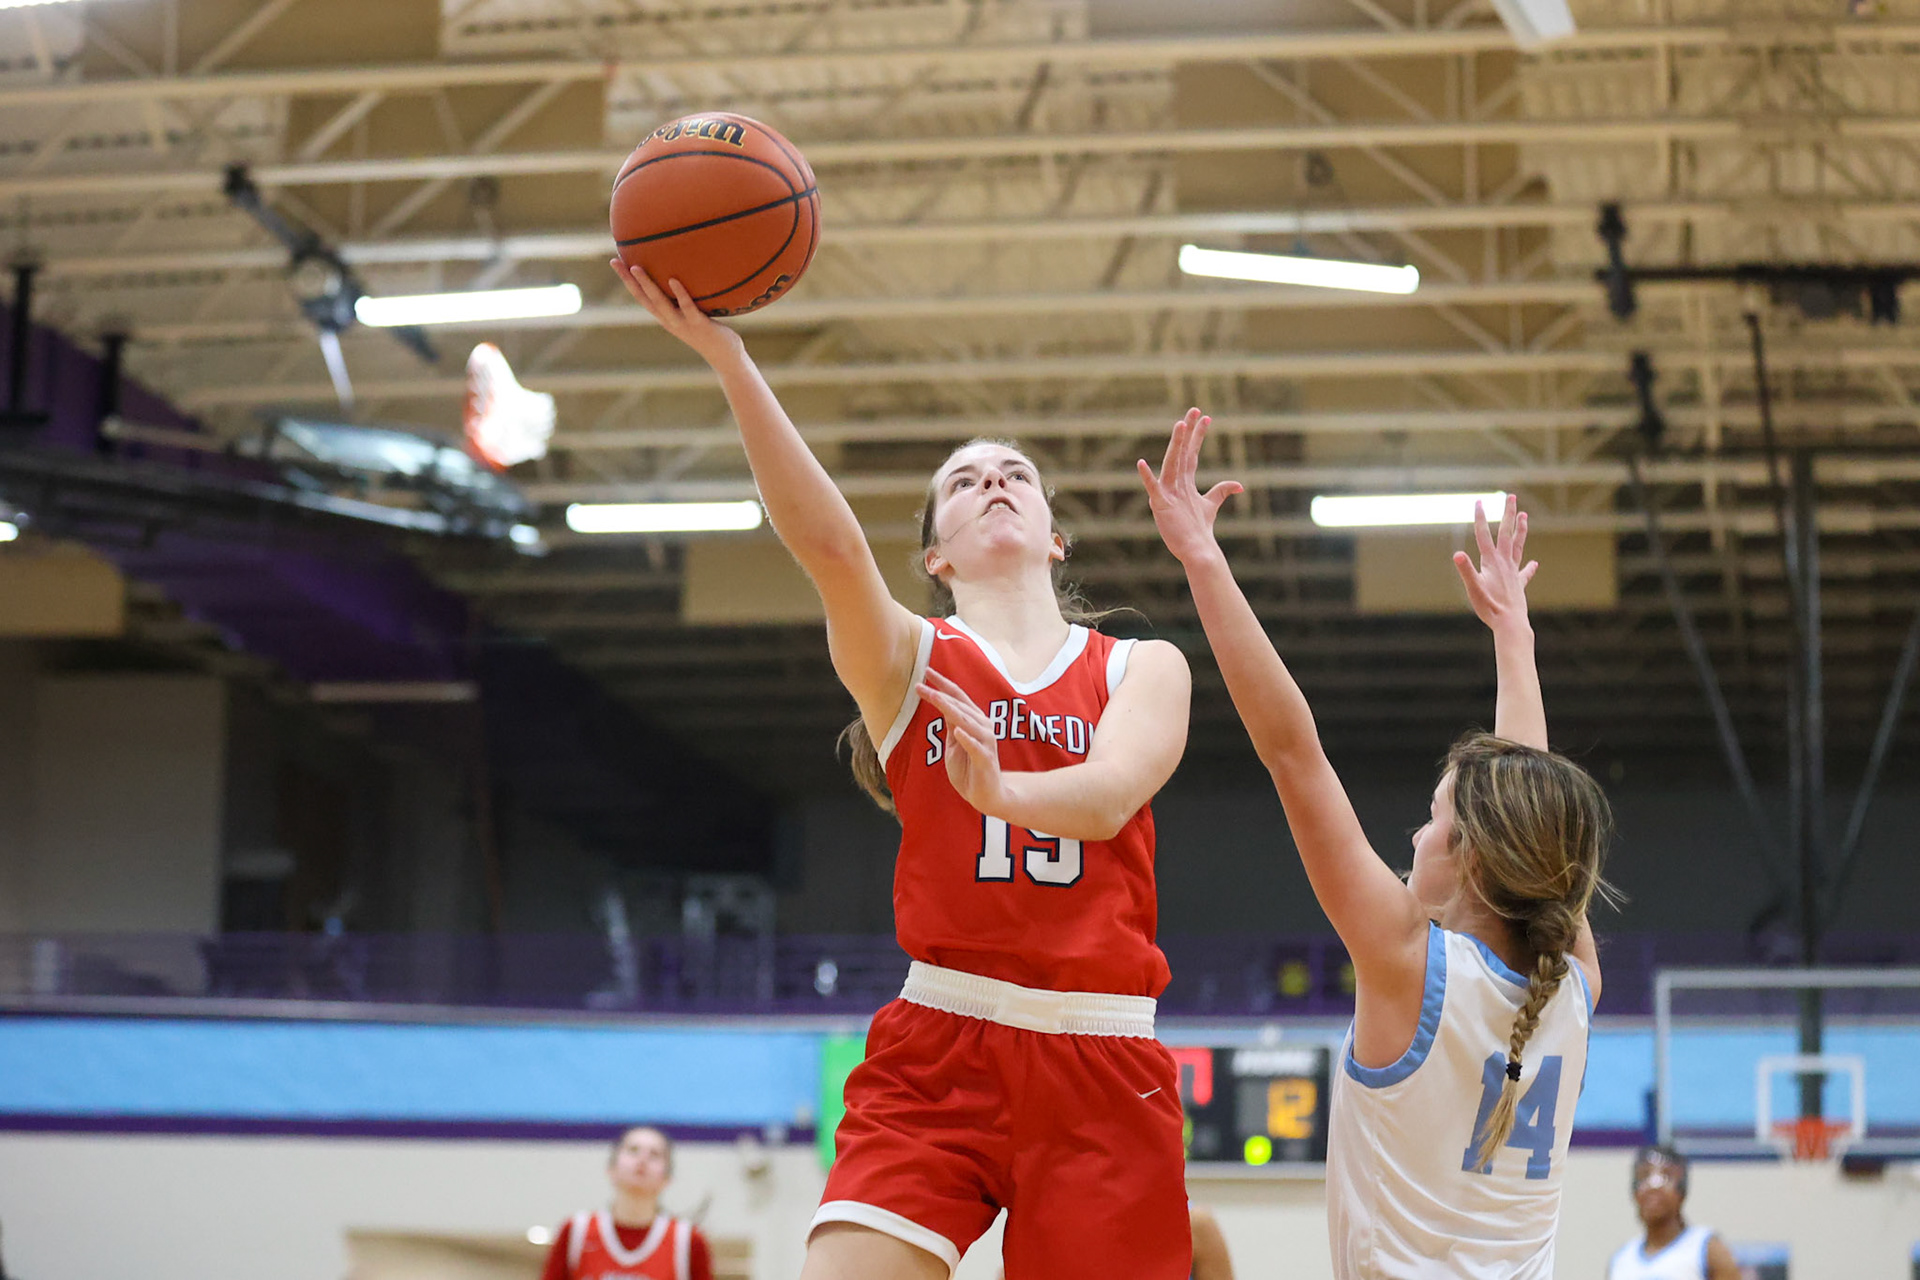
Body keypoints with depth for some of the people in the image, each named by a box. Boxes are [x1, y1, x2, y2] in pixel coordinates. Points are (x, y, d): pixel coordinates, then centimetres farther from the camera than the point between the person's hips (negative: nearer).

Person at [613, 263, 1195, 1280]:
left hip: (1101, 1073, 1)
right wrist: (727, 358, -27)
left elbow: (1109, 795, -11)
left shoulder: (1144, 669, 11)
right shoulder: (908, 659, 8)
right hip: (938, 1045, -1)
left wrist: (1003, 790, -34)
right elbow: (829, 542, -13)